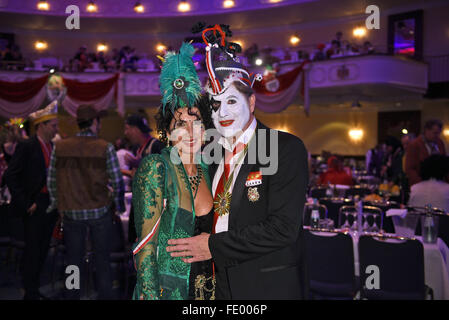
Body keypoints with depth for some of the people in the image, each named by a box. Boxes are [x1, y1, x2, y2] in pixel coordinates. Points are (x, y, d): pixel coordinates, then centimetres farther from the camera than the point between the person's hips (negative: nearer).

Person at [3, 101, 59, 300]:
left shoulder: (52, 147, 11)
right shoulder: (26, 146, -11)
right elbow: (10, 176, -15)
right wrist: (25, 203, -16)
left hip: (50, 205, 7)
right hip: (35, 206, -7)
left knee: (43, 249, 13)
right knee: (33, 250, 1)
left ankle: (34, 289, 26)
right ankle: (30, 293, 14)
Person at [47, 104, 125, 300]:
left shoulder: (59, 147, -1)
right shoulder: (105, 148, -10)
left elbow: (51, 179, 4)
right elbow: (117, 182, -8)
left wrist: (57, 203, 16)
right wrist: (118, 206, 5)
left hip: (71, 212, 2)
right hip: (100, 211, -2)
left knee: (74, 260, 15)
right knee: (102, 260, 11)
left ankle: (72, 296, 24)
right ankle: (104, 295, 19)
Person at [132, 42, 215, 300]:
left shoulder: (208, 171, 5)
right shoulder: (155, 167, -12)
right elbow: (146, 244, -14)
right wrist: (151, 295, -17)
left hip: (208, 287, 6)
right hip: (167, 290, -5)